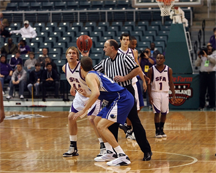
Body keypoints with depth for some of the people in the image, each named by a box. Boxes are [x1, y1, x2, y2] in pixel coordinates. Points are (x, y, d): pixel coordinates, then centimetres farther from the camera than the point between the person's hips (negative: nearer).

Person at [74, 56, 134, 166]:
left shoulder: (89, 76, -8)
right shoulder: (95, 74, 22)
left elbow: (96, 93, -26)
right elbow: (99, 93, 37)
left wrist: (84, 110, -23)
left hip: (122, 99, -10)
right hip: (119, 99, 10)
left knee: (101, 126, -14)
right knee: (97, 121, 20)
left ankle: (123, 157, -20)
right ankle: (109, 153, 26)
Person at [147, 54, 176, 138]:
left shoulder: (169, 70, 0)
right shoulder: (151, 70, -5)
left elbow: (171, 83, 4)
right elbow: (149, 83, -2)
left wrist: (173, 95, -2)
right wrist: (149, 96, -9)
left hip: (165, 93, 2)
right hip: (155, 93, -2)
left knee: (164, 113, 5)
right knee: (157, 112, -6)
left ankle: (161, 130, 17)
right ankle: (157, 131, 1)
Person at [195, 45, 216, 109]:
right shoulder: (202, 56, 19)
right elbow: (196, 64, 14)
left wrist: (207, 56, -15)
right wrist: (199, 57, 1)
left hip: (211, 74, -2)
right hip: (203, 74, 2)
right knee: (202, 91, -1)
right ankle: (201, 105, 3)